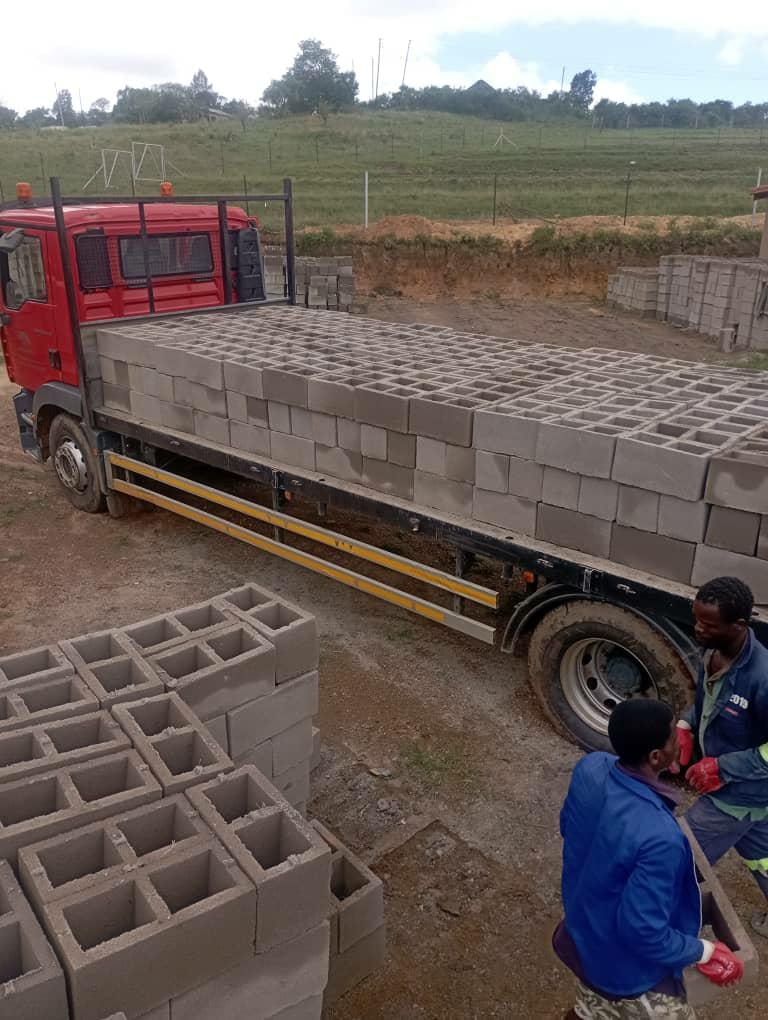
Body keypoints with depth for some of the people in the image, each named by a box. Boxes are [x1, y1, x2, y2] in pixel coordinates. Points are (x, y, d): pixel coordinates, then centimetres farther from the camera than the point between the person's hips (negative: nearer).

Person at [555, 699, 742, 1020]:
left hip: (584, 932, 7)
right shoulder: (658, 836, -40)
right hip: (626, 968, -6)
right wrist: (705, 953, -13)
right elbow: (645, 933, -30)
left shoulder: (590, 767, -18)